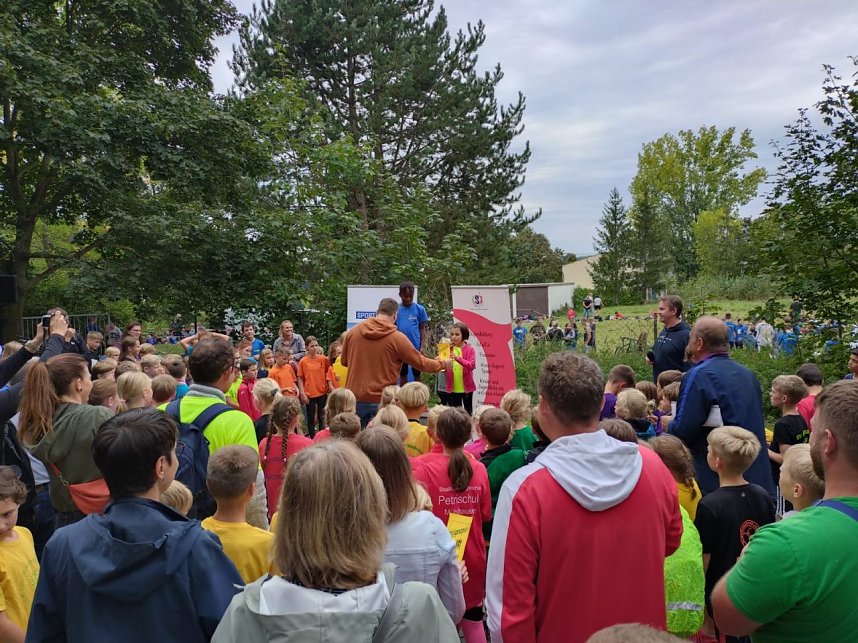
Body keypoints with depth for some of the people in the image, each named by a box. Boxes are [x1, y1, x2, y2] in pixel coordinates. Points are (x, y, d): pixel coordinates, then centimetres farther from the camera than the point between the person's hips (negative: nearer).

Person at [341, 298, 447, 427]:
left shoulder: (353, 331, 1)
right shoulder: (397, 338, -11)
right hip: (382, 401, -4)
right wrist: (443, 364, 15)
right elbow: (421, 363, -2)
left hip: (354, 398, 4)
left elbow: (344, 361, 15)